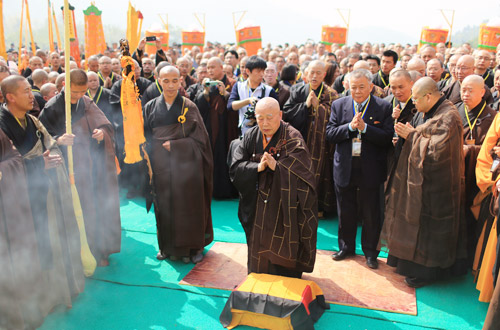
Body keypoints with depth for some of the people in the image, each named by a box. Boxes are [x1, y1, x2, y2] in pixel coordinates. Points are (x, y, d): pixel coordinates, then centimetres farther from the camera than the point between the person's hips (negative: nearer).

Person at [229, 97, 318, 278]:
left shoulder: (292, 139, -11)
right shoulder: (251, 136, 2)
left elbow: (302, 173, -20)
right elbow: (235, 168, -4)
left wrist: (276, 166, -29)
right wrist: (257, 167, -20)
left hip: (284, 207, -4)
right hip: (257, 207, 4)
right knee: (258, 250, 16)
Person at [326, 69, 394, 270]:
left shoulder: (383, 107, -4)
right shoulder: (338, 105, 3)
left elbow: (388, 138, -13)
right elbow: (330, 134, -5)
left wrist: (365, 127, -23)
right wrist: (350, 126, -18)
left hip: (370, 170, -2)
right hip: (344, 168, 2)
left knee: (371, 215, 10)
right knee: (345, 213, 15)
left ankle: (370, 252, 28)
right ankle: (346, 247, 35)